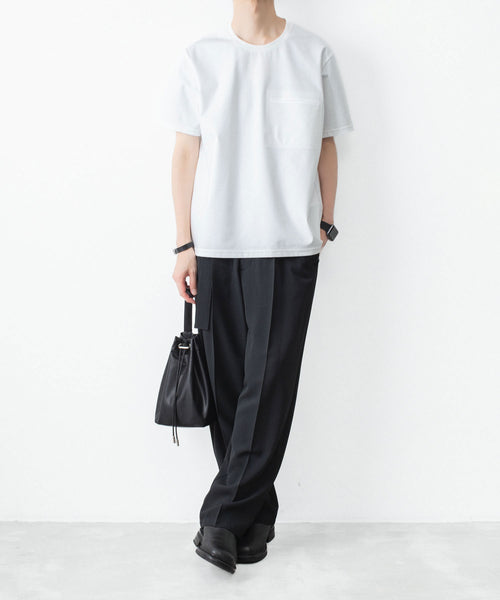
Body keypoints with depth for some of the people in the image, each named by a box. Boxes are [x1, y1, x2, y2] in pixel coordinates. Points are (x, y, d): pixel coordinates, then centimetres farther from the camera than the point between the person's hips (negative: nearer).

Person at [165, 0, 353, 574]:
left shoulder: (314, 54, 7)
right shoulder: (199, 58, 7)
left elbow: (326, 146, 13)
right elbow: (186, 153, 6)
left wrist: (324, 224, 5)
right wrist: (184, 246, 2)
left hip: (289, 247, -1)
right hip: (216, 247, 1)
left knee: (269, 382, -7)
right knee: (228, 384, 4)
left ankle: (223, 517, 2)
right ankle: (256, 517, 17)